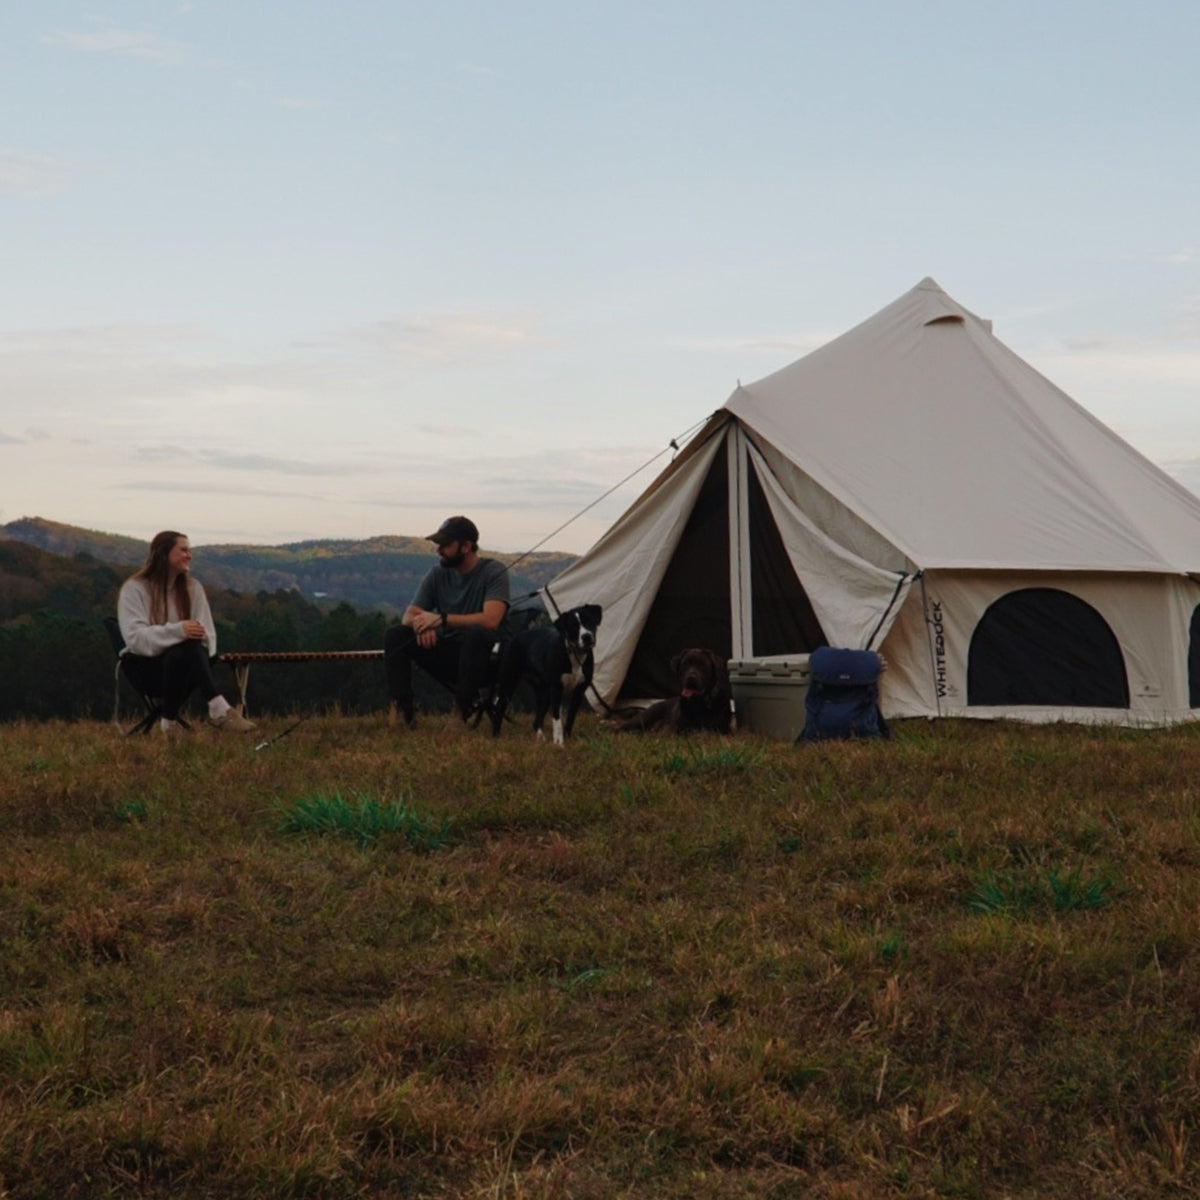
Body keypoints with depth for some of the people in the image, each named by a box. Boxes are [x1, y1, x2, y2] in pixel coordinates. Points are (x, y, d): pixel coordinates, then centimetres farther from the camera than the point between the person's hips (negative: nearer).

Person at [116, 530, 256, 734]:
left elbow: (207, 633, 7)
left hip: (183, 663, 4)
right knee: (188, 648, -37)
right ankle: (218, 708, -46)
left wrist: (200, 636, -20)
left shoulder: (192, 587, 14)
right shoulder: (134, 588, -1)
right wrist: (178, 631, -30)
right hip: (146, 665, -4)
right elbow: (134, 637, -16)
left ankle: (169, 721, -38)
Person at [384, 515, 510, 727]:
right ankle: (402, 710, -21)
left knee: (476, 633, -38)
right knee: (395, 636, -13)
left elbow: (490, 620, -24)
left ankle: (463, 707, -30)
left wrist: (441, 619, -22)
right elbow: (409, 616, 3)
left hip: (482, 657, -5)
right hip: (447, 653, 5)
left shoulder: (494, 571, -9)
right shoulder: (438, 574, 6)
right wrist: (422, 625, -23)